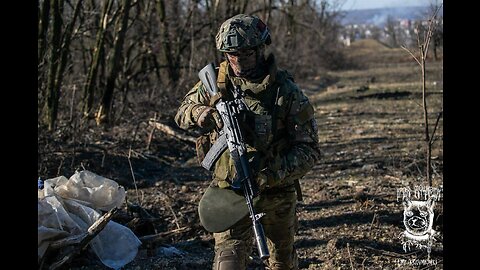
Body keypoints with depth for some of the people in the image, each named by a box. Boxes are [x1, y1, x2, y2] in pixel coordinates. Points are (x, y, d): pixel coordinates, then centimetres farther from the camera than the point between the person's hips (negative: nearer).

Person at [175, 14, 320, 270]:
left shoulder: (287, 92, -13)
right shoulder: (215, 82, -5)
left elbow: (309, 149, -14)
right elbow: (182, 113, 8)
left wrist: (274, 172, -30)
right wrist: (199, 113, -17)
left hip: (277, 192, 0)